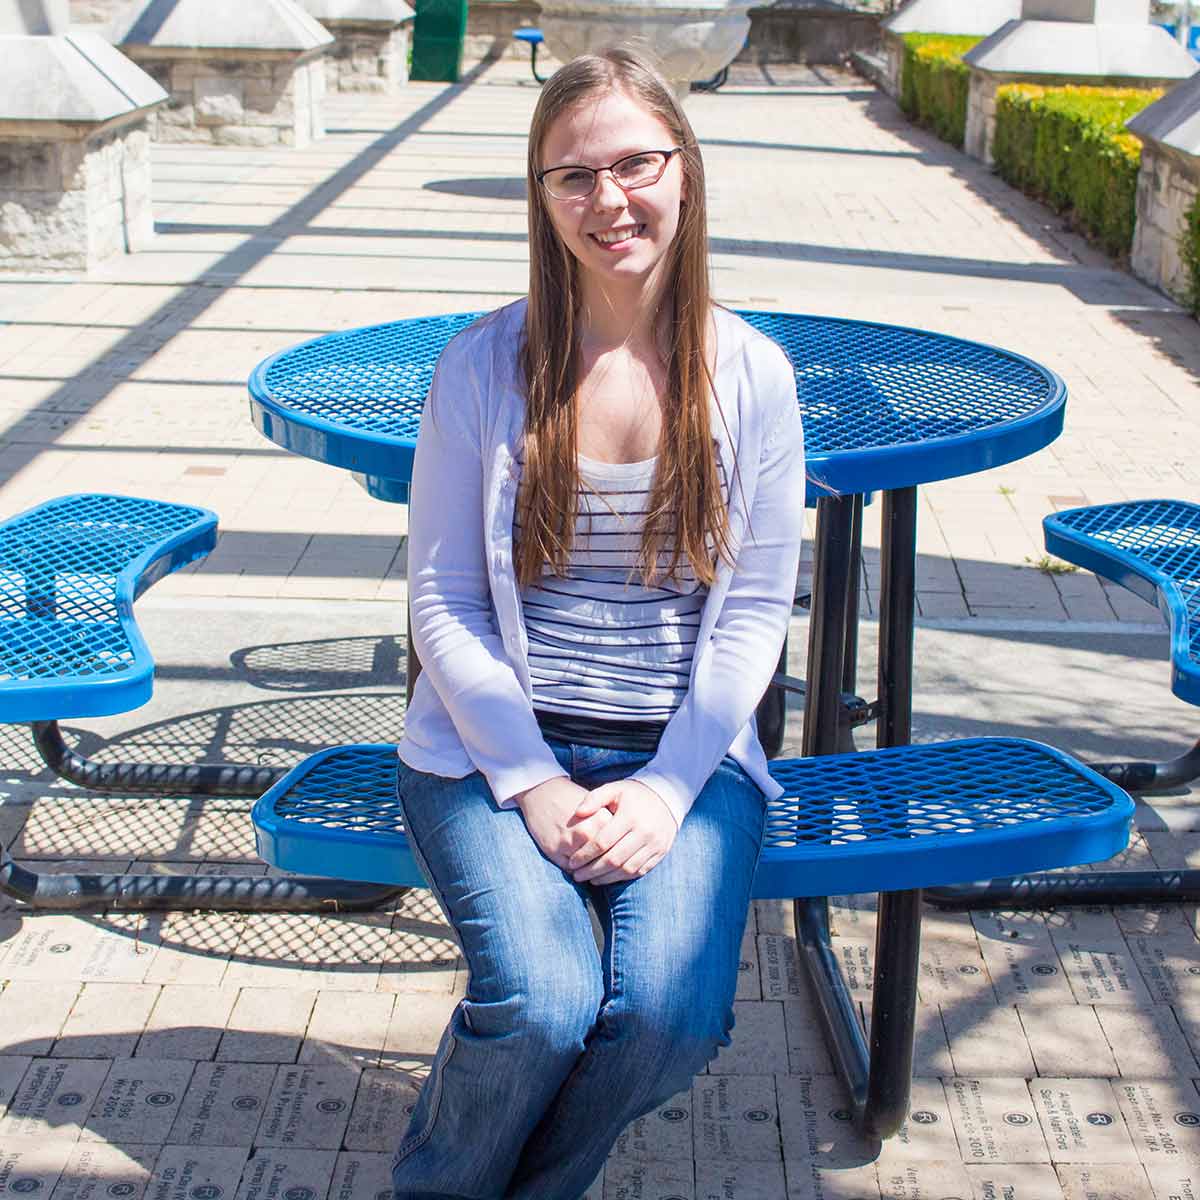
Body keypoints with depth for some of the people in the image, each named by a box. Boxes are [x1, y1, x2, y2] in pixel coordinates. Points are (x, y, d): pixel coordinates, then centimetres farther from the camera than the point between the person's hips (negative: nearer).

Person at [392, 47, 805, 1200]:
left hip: (686, 756, 2)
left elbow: (756, 608, 2)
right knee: (544, 1004, -24)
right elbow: (442, 601, -2)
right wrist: (534, 783, -11)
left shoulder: (751, 375, 1)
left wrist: (668, 787, -9)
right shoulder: (484, 367, -2)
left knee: (671, 1013, -22)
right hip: (499, 749, -1)